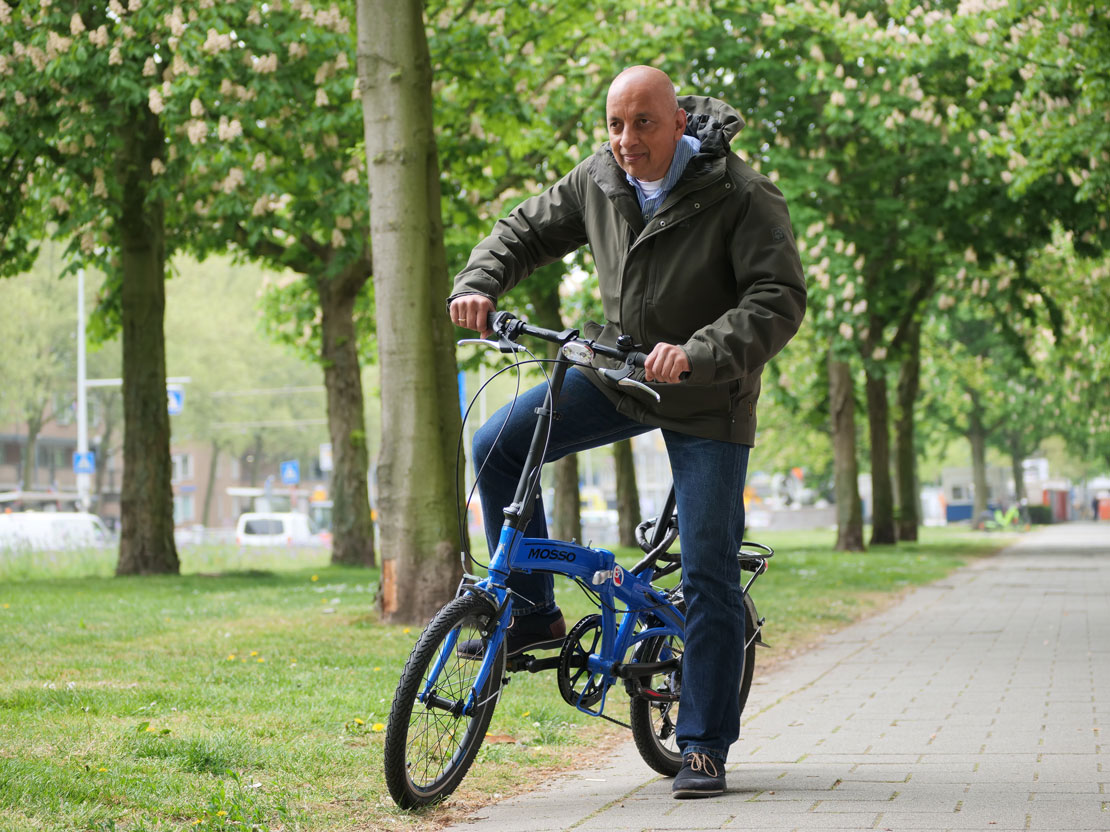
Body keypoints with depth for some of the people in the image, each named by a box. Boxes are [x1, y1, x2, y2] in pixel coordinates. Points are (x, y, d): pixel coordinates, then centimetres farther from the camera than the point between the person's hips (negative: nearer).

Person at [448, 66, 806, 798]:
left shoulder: (742, 196, -21)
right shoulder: (598, 182, -5)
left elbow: (780, 299, -28)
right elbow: (526, 231, 8)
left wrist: (698, 355, -42)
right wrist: (478, 286, -11)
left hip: (707, 403, -5)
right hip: (617, 371, 5)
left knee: (709, 576, -6)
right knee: (497, 448, -11)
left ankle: (705, 749, 3)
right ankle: (533, 615, 4)